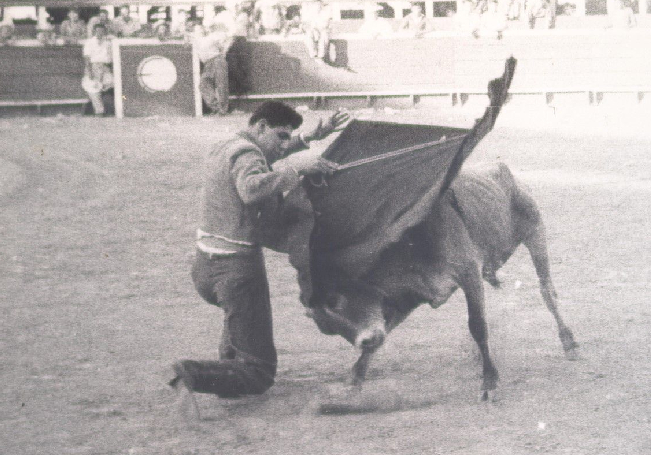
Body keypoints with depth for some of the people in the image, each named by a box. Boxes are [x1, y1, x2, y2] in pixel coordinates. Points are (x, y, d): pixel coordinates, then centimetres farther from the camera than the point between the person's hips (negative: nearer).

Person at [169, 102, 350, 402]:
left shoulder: (224, 149, 16)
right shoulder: (246, 155, -15)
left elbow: (265, 156, 37)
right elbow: (252, 188, -39)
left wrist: (310, 139, 37)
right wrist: (295, 166, -31)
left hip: (205, 268, 10)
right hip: (238, 271, -10)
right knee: (259, 376, -5)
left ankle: (229, 365, 36)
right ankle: (194, 376, -27)